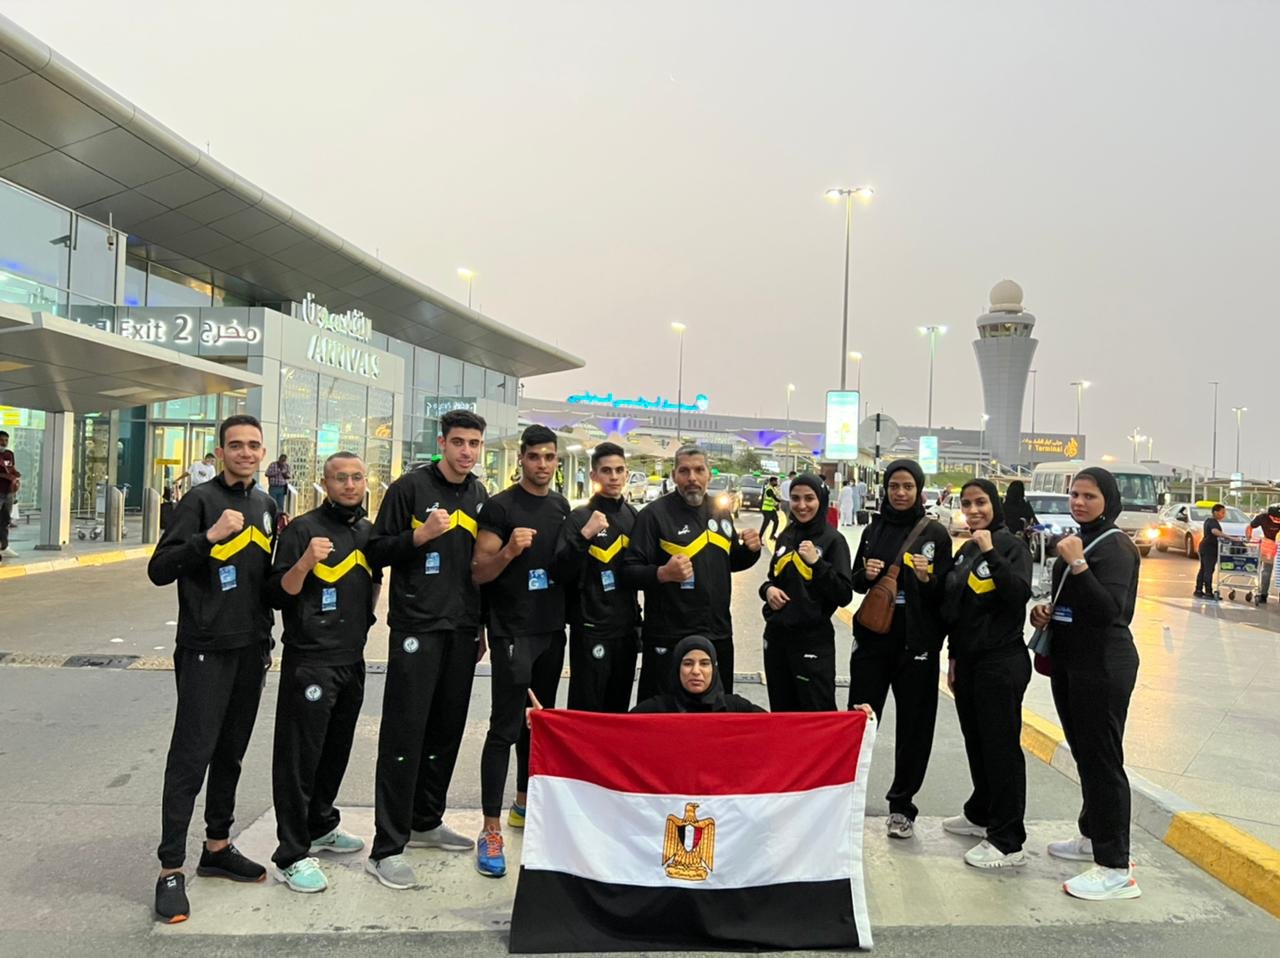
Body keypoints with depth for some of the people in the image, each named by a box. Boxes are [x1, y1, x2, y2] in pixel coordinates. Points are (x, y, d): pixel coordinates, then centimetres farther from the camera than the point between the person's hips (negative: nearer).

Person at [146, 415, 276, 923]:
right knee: (191, 754, -5)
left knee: (231, 752, 14)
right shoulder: (201, 500, -8)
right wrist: (211, 536, -26)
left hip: (252, 648, 6)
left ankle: (217, 847, 26)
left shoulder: (265, 505, 13)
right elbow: (159, 569, -15)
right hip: (206, 648, -6)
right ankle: (171, 869, 3)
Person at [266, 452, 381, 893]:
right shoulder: (302, 529, -9)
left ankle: (321, 827, 35)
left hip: (352, 658, 7)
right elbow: (278, 595, -13)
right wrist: (305, 562, -27)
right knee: (299, 756, -3)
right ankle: (291, 856, 4)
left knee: (336, 750, 18)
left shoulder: (369, 532, 11)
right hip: (310, 660, -7)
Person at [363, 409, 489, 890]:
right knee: (404, 732, -5)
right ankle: (387, 848, 2)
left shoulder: (480, 497, 13)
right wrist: (419, 536, -21)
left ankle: (426, 822, 28)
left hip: (462, 630, 6)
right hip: (416, 627, -6)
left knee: (447, 730, 12)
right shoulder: (411, 487, -5)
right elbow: (377, 550, -5)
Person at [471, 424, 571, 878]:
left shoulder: (562, 506, 11)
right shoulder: (500, 506, -9)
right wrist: (509, 551, -27)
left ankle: (523, 804, 34)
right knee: (505, 727, -7)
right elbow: (479, 572, -11)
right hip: (512, 632, -7)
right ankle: (492, 830, -1)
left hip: (552, 630, 7)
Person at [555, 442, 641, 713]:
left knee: (618, 709, 14)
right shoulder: (579, 517, -7)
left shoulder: (634, 516, 10)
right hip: (591, 629, -6)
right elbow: (562, 572, -16)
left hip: (627, 628, 6)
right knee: (586, 711, -1)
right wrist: (584, 535, -27)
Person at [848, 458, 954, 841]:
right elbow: (856, 582, 15)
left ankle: (902, 806, 18)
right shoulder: (874, 530, 9)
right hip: (873, 636, 2)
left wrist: (928, 578, -21)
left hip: (917, 641, -2)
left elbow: (945, 593, 0)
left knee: (914, 725, 5)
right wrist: (865, 574, -7)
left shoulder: (935, 533, -1)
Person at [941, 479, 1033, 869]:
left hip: (1001, 662, -7)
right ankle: (981, 814, 34)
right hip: (968, 660, 7)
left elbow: (1020, 593, -23)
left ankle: (1008, 843, 3)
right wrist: (953, 656, 19)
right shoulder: (965, 551, 14)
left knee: (1001, 746, -4)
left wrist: (990, 553, -26)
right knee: (976, 742, 17)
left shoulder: (1011, 545, -7)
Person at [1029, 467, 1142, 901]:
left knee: (1103, 759, -7)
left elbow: (1108, 610, -23)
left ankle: (1116, 869, -1)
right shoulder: (1079, 540, 14)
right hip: (1070, 661, 9)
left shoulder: (1115, 546, -13)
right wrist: (1047, 611, 7)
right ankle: (1092, 837, 32)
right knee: (1084, 753, 18)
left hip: (1103, 666, -9)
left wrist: (1077, 564, -27)